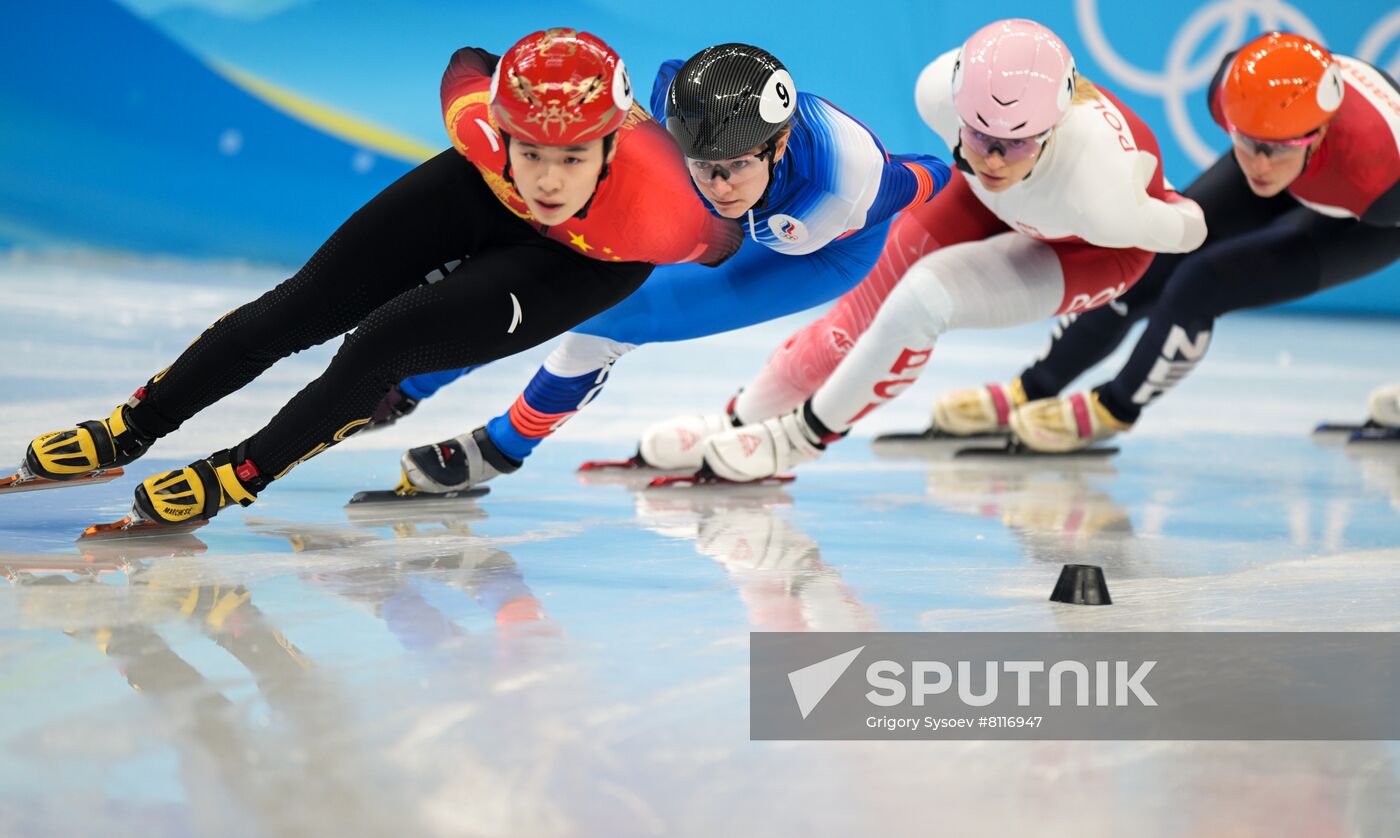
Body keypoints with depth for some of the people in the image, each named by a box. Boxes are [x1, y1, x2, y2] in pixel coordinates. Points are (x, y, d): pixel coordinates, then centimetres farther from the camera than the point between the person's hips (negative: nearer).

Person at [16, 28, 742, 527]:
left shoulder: (663, 208, -44)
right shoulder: (485, 127, -36)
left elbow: (719, 242, -19)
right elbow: (467, 69, -11)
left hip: (579, 263, -2)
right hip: (481, 195, 3)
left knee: (382, 344, -21)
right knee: (302, 309, 1)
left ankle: (241, 474, -1)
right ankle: (130, 430, 18)